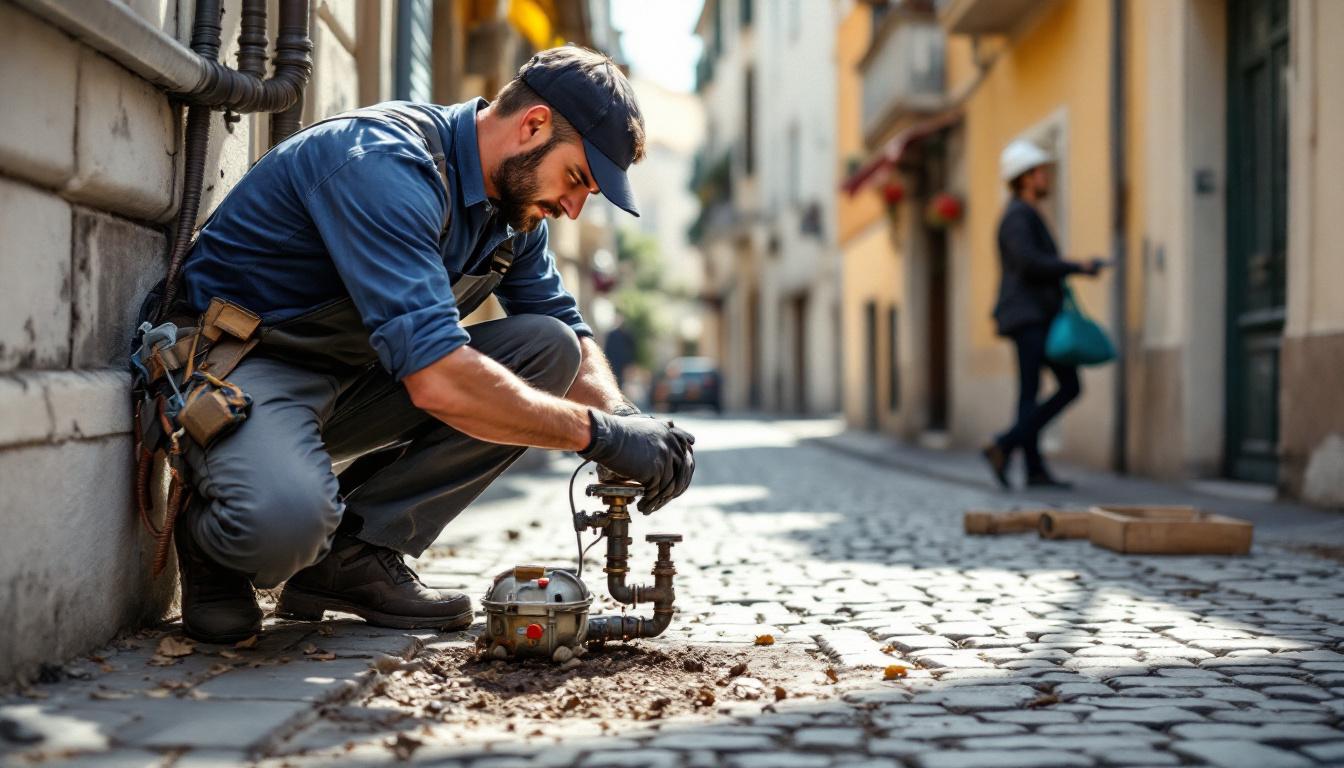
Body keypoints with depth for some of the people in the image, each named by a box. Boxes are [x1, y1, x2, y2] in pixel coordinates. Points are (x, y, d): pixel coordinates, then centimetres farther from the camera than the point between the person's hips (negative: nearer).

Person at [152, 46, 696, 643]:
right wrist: (599, 433, -29)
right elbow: (438, 380, -36)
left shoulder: (513, 196, 2)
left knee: (549, 349, -8)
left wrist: (622, 415, -10)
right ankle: (219, 549, 1)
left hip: (359, 375, 9)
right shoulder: (385, 164, -27)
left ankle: (354, 552, -8)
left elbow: (571, 333, 13)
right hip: (246, 367, -9)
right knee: (284, 521, -40)